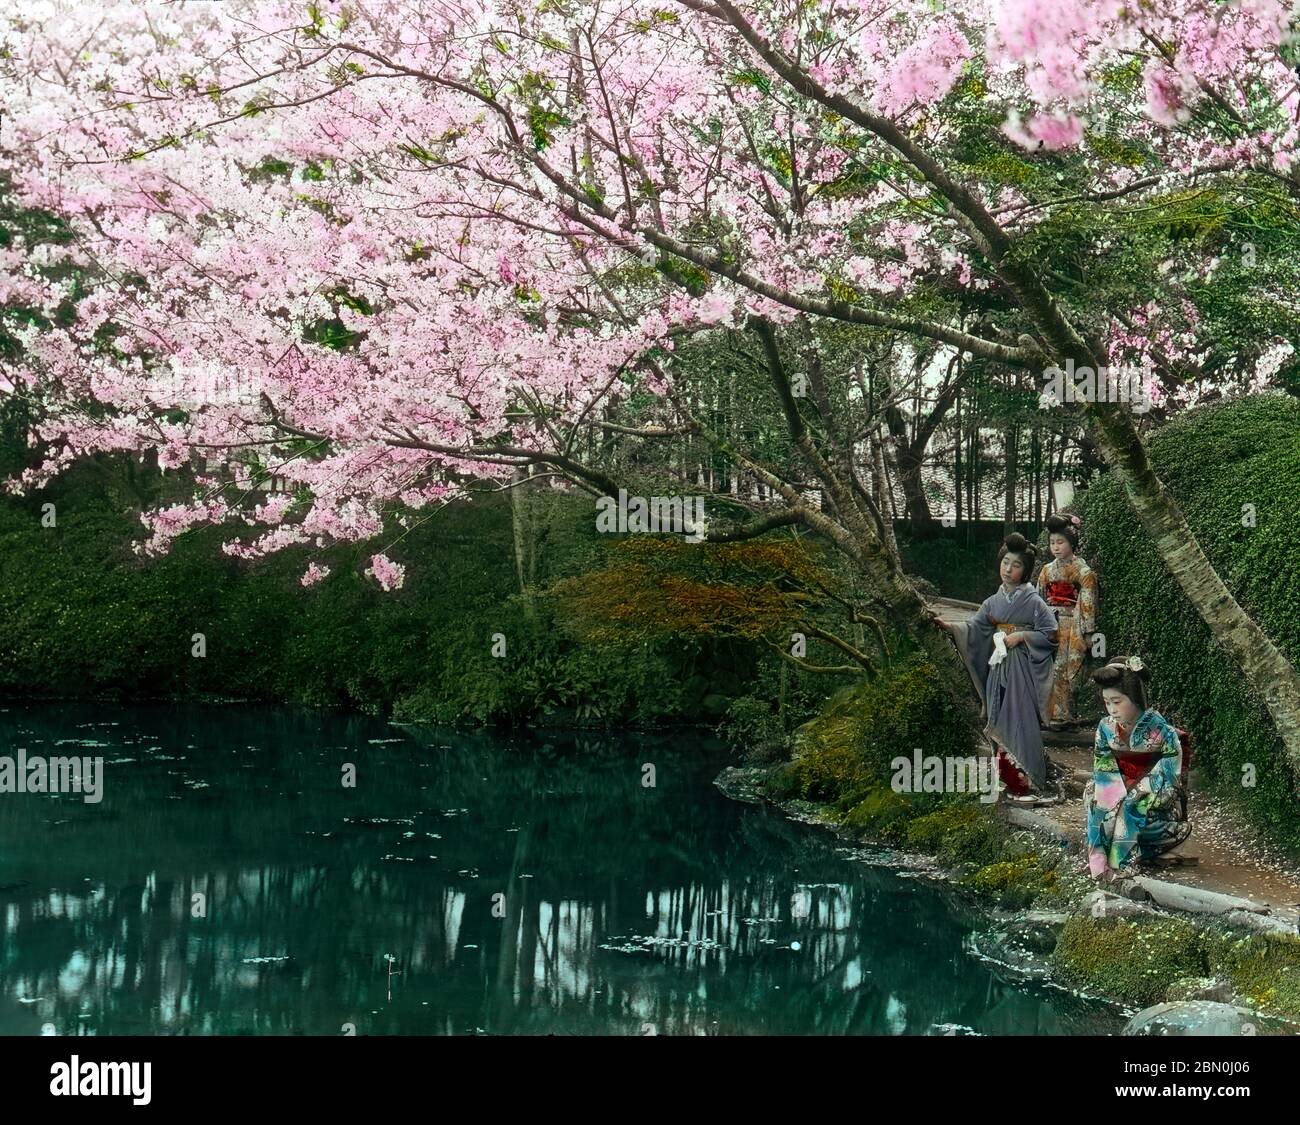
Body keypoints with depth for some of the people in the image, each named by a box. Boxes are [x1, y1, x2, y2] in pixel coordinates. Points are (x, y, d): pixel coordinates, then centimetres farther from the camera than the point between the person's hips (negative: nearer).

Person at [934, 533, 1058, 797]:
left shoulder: (1033, 602, -6)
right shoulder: (993, 602, 10)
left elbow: (1051, 634, -8)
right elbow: (975, 627, 3)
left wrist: (1021, 636, -16)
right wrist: (948, 626, -11)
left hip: (1023, 670, -5)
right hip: (998, 668, 5)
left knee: (1020, 722, -6)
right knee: (999, 723, 7)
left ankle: (1026, 778, 1)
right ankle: (1008, 775, 15)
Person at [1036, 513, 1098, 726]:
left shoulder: (1082, 571, -4)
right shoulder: (1047, 570, 13)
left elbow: (1088, 603, -7)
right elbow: (1039, 600, 16)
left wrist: (1087, 633, -11)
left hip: (1072, 628, -5)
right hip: (1050, 628, 5)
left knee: (1065, 671, -7)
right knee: (1048, 671, 2)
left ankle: (1062, 715, -3)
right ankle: (1050, 713, 7)